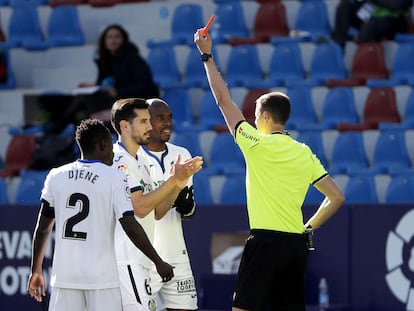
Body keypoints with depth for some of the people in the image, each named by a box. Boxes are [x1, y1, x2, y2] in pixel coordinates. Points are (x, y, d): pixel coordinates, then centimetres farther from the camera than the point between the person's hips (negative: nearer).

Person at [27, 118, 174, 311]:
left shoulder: (56, 176, 6)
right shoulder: (114, 178, -4)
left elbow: (42, 228, 10)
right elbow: (130, 227, -10)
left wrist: (36, 270, 20)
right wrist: (158, 262, -1)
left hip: (64, 274, 3)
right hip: (101, 277, -3)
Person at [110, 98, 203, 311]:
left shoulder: (140, 161, 19)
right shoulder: (120, 161, -12)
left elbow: (156, 212, 17)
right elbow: (140, 207, -20)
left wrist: (178, 184, 3)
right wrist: (174, 179, -16)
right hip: (125, 260, -10)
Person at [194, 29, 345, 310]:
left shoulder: (257, 145, -5)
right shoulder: (305, 154, 9)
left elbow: (224, 100, 3)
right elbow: (337, 197, 8)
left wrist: (207, 55, 9)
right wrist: (309, 229, 15)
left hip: (266, 242, -6)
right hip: (297, 245, 6)